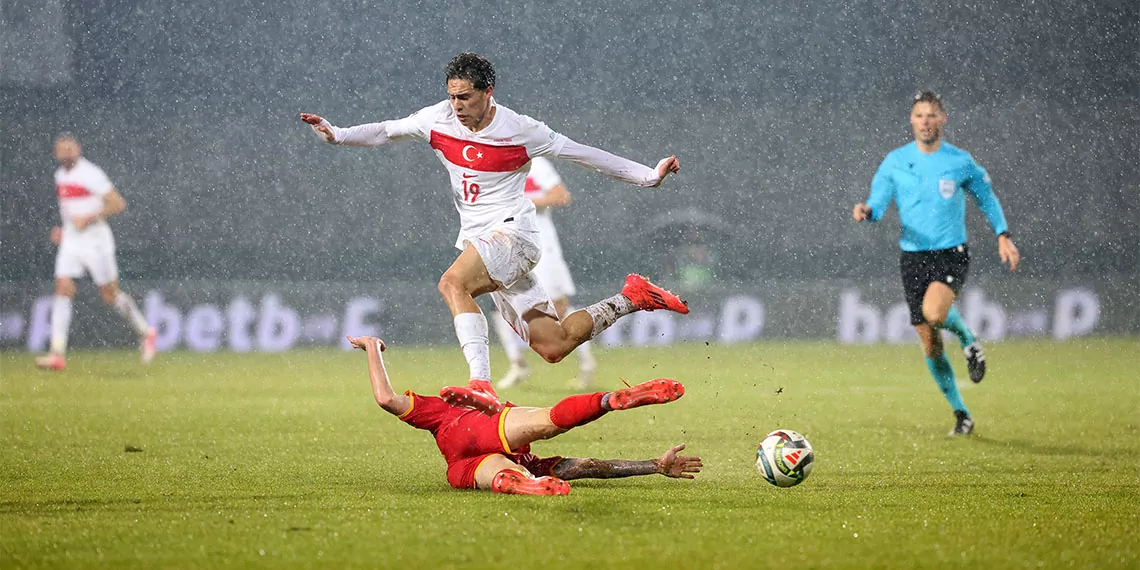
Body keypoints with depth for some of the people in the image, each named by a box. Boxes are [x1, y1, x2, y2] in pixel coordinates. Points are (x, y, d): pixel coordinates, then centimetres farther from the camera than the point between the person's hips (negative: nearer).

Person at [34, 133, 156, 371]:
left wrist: (88, 219, -22)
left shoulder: (90, 174, -14)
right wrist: (63, 229, 15)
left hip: (96, 241, -7)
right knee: (63, 290, -7)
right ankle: (57, 354, -11)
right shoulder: (61, 176, 10)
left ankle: (145, 332, 25)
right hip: (70, 242, 7)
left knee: (111, 296, 2)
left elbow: (118, 203, -17)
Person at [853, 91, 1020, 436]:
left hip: (951, 254, -3)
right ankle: (961, 414, 18)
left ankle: (968, 341, 1)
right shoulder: (895, 161, 2)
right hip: (913, 257, 3)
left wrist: (1003, 236, 6)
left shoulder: (960, 162, 0)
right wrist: (866, 211, -25)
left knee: (934, 312, -33)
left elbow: (986, 198, 14)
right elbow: (878, 204, -2)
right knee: (930, 345, 2)